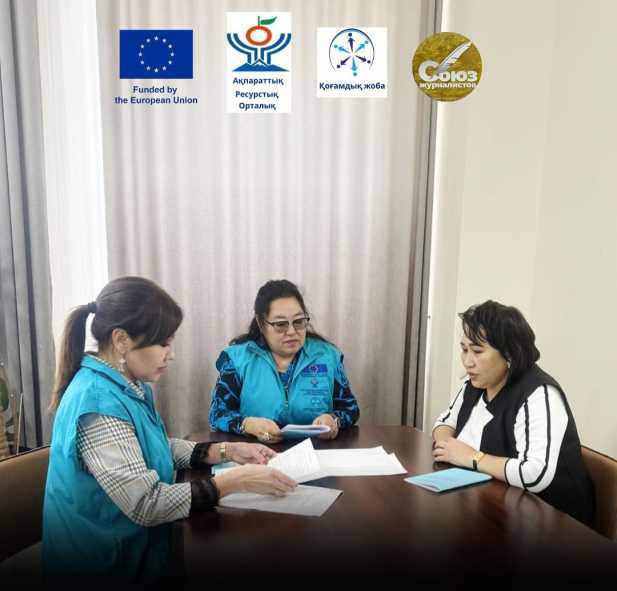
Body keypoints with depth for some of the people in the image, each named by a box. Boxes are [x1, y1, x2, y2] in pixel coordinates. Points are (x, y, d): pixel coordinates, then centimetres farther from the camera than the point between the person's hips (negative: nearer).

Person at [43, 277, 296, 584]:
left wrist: (227, 450, 0)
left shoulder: (132, 384, 2)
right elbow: (145, 504, -27)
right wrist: (237, 480, -23)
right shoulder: (98, 403, -26)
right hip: (107, 563, -7)